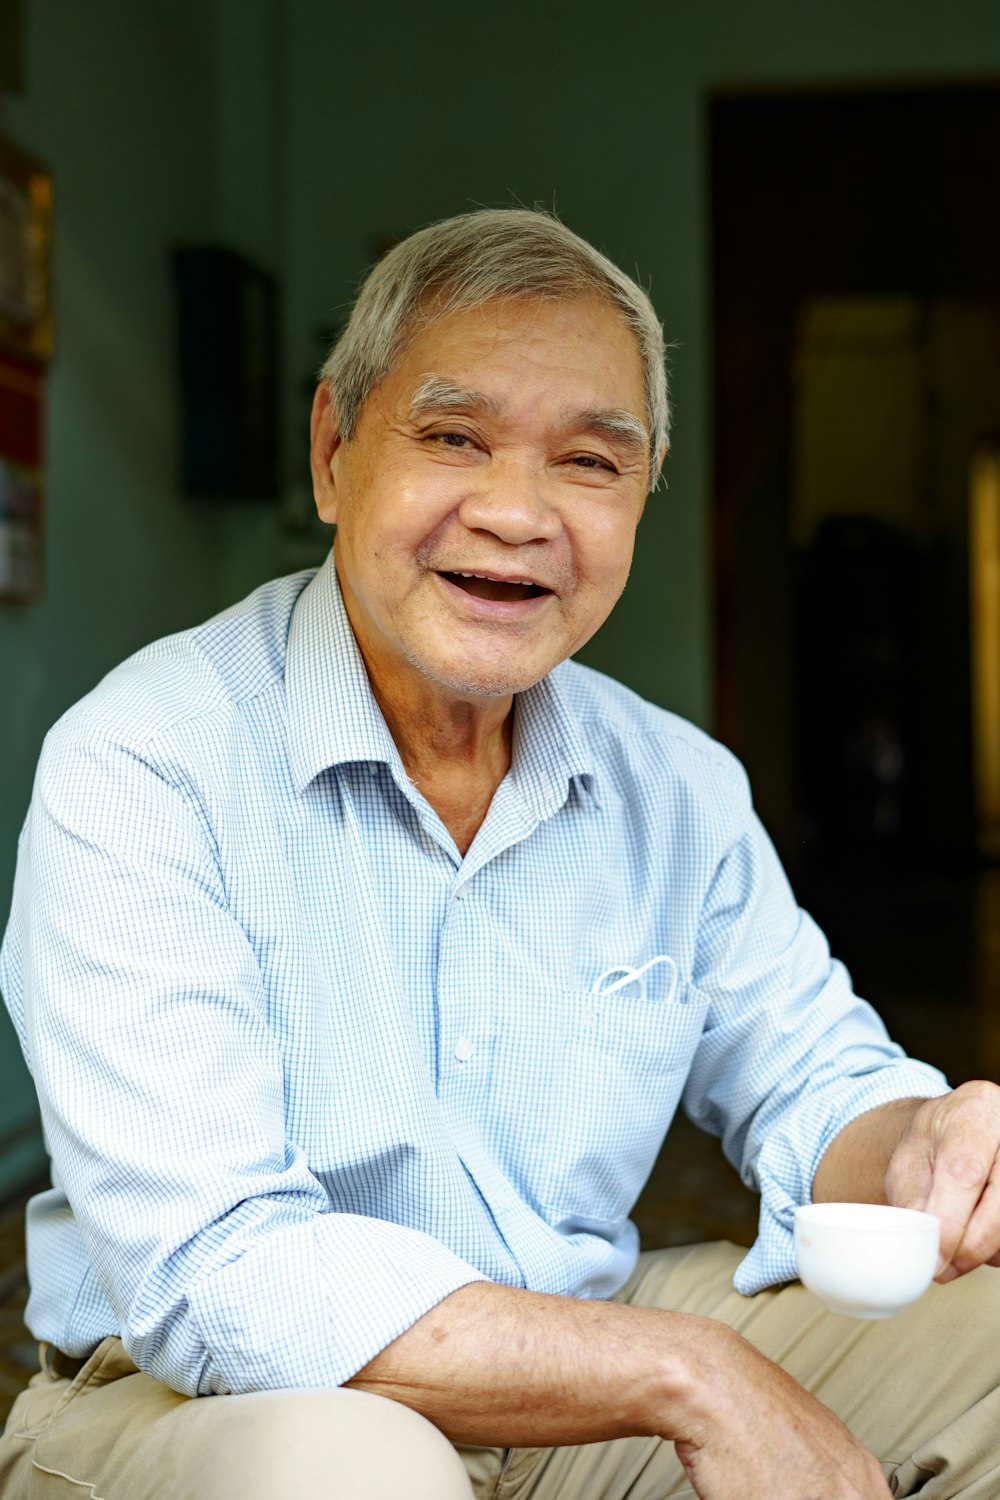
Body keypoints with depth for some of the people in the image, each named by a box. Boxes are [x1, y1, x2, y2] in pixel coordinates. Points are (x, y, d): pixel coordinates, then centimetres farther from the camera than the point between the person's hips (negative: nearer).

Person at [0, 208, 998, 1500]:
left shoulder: (683, 790, 1)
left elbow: (805, 1080, 7)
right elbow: (215, 1278, -27)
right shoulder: (136, 773, -20)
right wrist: (685, 1375, -27)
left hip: (586, 1373, 6)